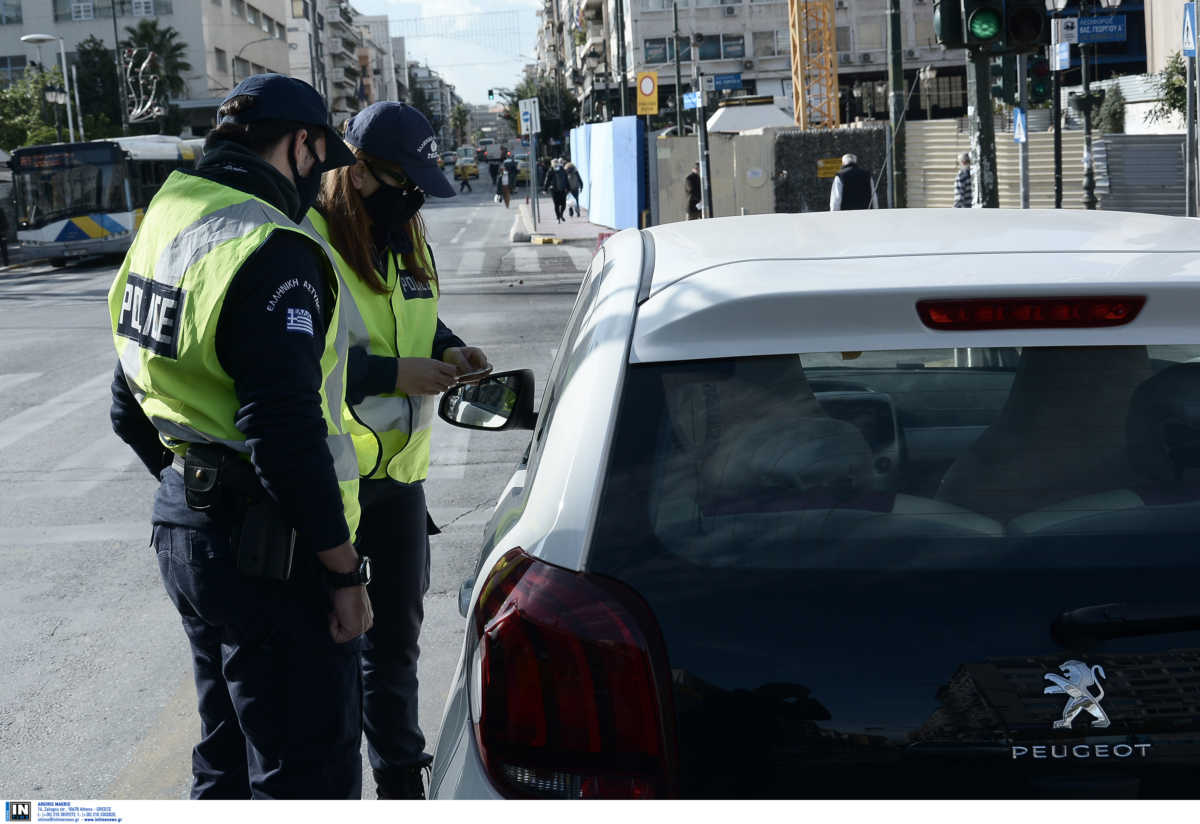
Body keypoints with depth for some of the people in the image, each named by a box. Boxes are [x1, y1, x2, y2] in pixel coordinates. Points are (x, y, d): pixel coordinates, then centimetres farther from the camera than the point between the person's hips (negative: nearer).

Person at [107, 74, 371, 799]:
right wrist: (345, 573, -19)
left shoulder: (164, 226, 12)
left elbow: (132, 411, 18)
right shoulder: (270, 252, -19)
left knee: (229, 762, 22)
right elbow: (288, 433, -26)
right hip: (269, 552, -10)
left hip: (184, 529, 10)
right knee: (307, 776, -1)